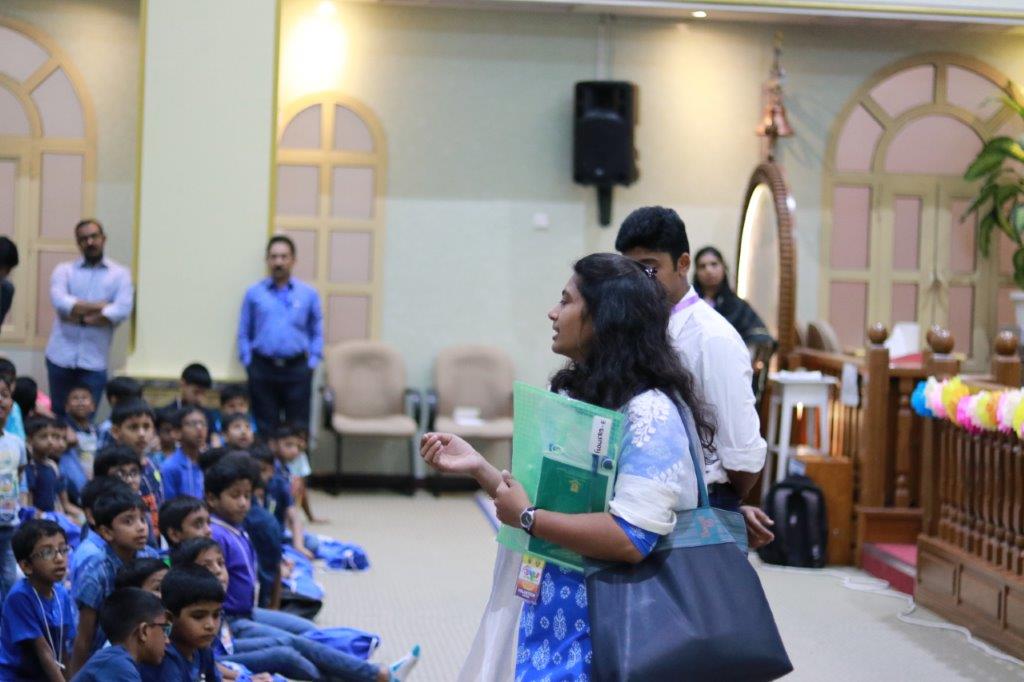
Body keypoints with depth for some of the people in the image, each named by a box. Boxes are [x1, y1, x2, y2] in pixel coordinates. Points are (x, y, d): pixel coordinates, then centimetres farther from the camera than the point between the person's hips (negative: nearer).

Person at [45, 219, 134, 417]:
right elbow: (60, 301, -11)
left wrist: (81, 318, -10)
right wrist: (100, 306, -12)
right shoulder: (64, 271, 9)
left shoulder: (120, 274, 7)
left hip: (94, 361, -1)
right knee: (58, 415, 8)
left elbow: (123, 310, -9)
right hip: (61, 357, 1)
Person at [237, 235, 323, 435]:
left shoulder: (309, 294, 7)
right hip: (263, 368, 0)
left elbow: (317, 332, 9)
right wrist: (248, 361, 1)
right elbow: (244, 333, 9)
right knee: (264, 427, 4)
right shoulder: (254, 293, 7)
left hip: (297, 368, 0)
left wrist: (312, 362, 1)